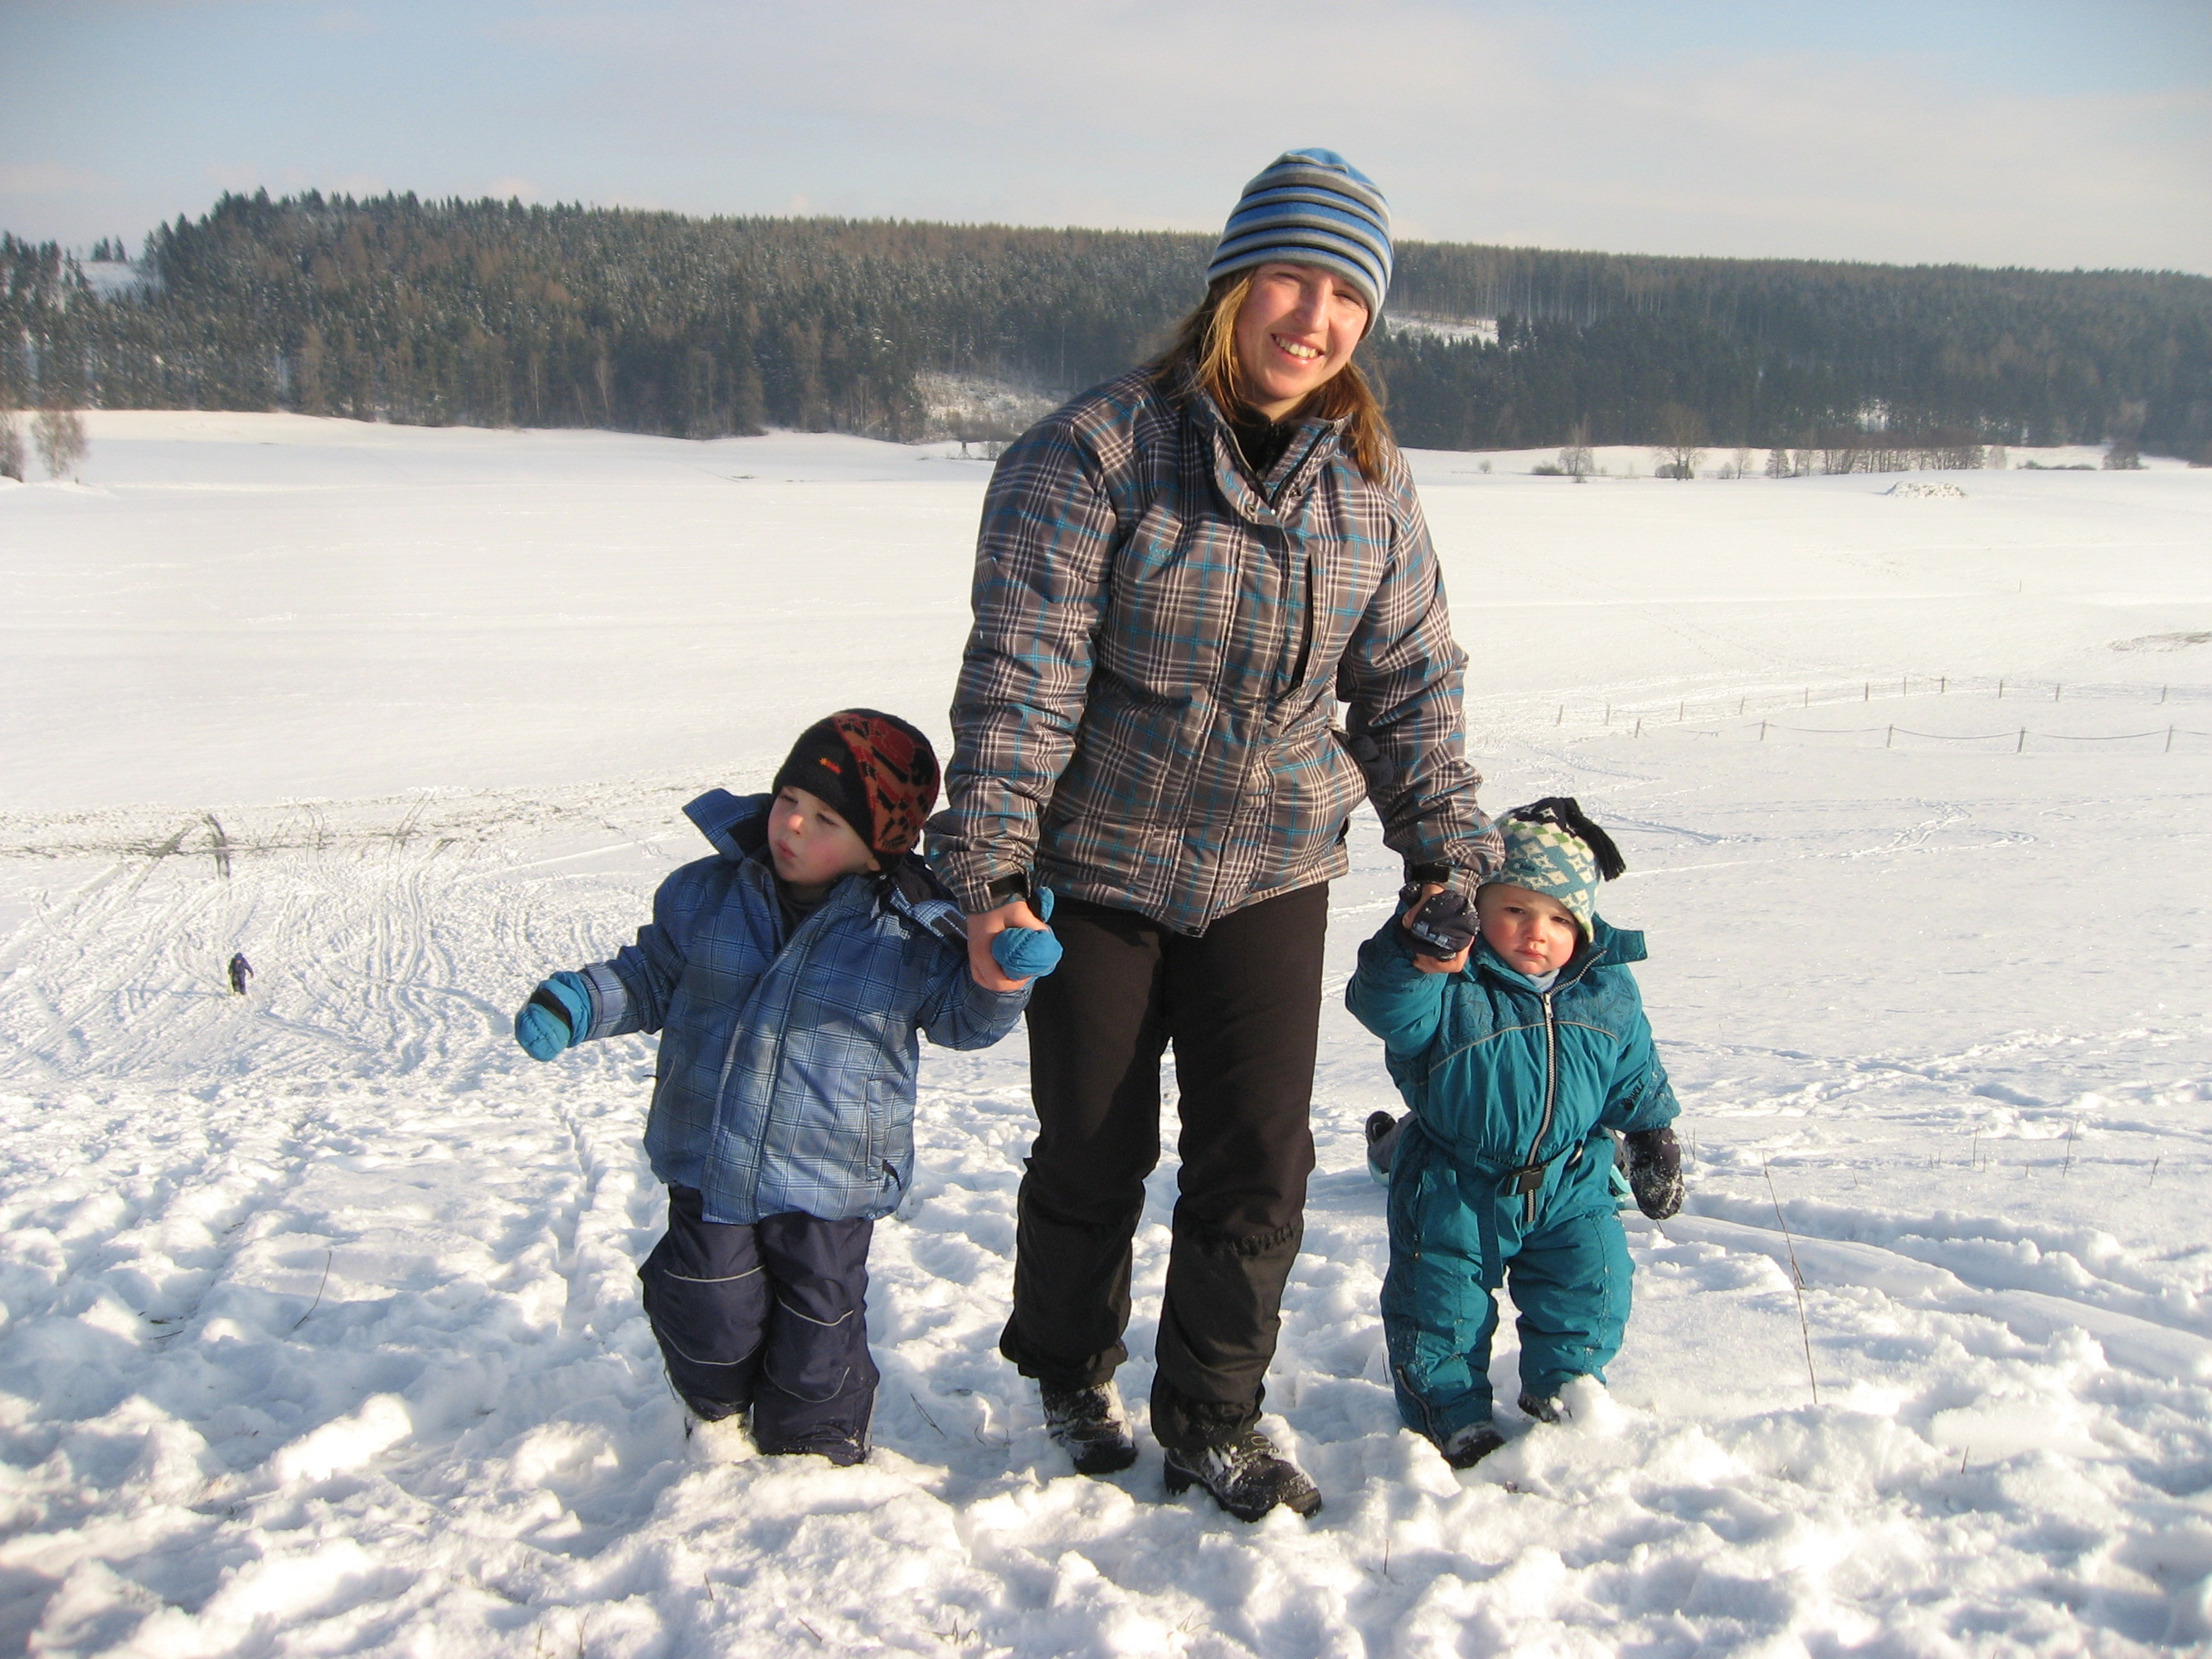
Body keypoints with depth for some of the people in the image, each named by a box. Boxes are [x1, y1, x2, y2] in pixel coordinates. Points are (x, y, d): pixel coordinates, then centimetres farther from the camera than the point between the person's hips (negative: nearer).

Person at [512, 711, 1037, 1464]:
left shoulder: (907, 935, -8)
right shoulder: (703, 895, -3)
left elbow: (963, 1017, 2)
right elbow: (651, 978, 10)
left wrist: (1002, 971, -18)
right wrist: (578, 1003, -6)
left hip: (831, 1183, -1)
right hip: (708, 1167, 2)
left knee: (817, 1330, 7)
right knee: (709, 1315, 3)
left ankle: (814, 1444, 36)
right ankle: (720, 1410, 37)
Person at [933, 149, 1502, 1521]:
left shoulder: (1370, 482, 0)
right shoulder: (1096, 452, -15)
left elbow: (1410, 680, 8)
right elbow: (1020, 673, -17)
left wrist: (1447, 853, 4)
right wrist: (987, 868, -20)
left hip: (1274, 870, 4)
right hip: (1099, 867, -3)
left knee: (1260, 1157, 3)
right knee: (1095, 1151, 10)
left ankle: (1213, 1419, 23)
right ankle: (1072, 1372, 38)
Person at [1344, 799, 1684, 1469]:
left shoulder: (1608, 992, -4)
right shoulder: (1450, 988, -20)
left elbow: (1636, 1077, 11)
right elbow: (1384, 1007, -39)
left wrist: (1654, 1139, 16)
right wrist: (1411, 959, -58)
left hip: (1571, 1187, 3)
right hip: (1455, 1192, -3)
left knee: (1589, 1294, 10)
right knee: (1442, 1308, 4)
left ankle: (1560, 1392, 34)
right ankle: (1453, 1414, 24)